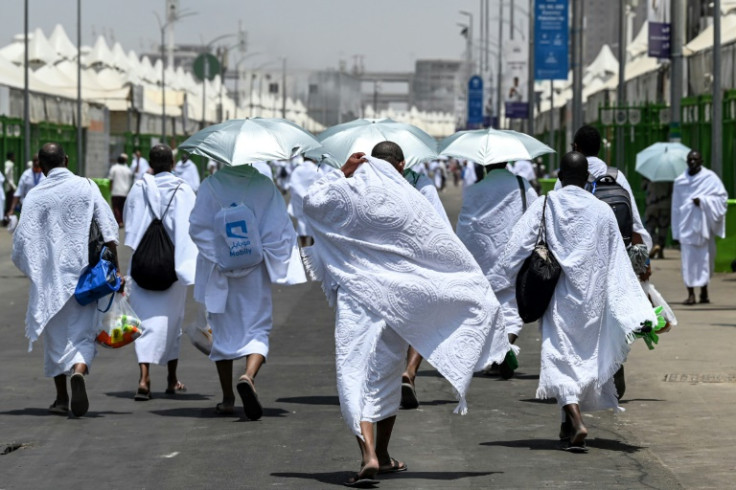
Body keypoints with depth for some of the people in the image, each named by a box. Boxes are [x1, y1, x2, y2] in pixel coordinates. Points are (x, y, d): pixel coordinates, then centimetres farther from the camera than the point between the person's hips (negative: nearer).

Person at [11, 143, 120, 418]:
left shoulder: (36, 196, -3)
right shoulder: (86, 187, -1)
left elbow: (22, 240, -4)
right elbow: (109, 231, -4)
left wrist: (33, 271, 11)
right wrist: (115, 268, 1)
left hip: (50, 276, 0)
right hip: (84, 272, 0)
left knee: (55, 336, 13)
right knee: (82, 332, 2)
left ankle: (61, 398, 17)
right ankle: (78, 373, -28)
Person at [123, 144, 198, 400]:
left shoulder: (139, 189, -2)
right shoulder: (184, 191, -4)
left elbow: (128, 220, 8)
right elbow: (193, 225, -5)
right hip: (174, 262, 0)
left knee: (147, 319, -3)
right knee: (172, 318, 15)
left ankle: (144, 377, -22)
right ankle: (172, 379, 24)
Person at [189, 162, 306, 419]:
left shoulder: (211, 185, -6)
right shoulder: (265, 186, -5)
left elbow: (197, 226, -8)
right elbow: (280, 227, -6)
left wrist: (217, 258, -5)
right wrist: (271, 259, 3)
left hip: (218, 271, 1)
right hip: (255, 273, -1)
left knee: (224, 331, 13)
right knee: (257, 328, 5)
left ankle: (227, 398, 17)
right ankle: (249, 376, -24)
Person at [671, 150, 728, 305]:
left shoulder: (710, 178, 1)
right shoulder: (680, 182, 8)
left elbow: (722, 197, -1)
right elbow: (676, 206, 10)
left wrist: (703, 201, -15)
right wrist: (676, 232, 7)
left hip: (704, 224, -1)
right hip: (686, 226, 1)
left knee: (705, 257, 2)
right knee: (689, 259, -7)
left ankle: (704, 291, 14)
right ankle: (691, 293, -7)